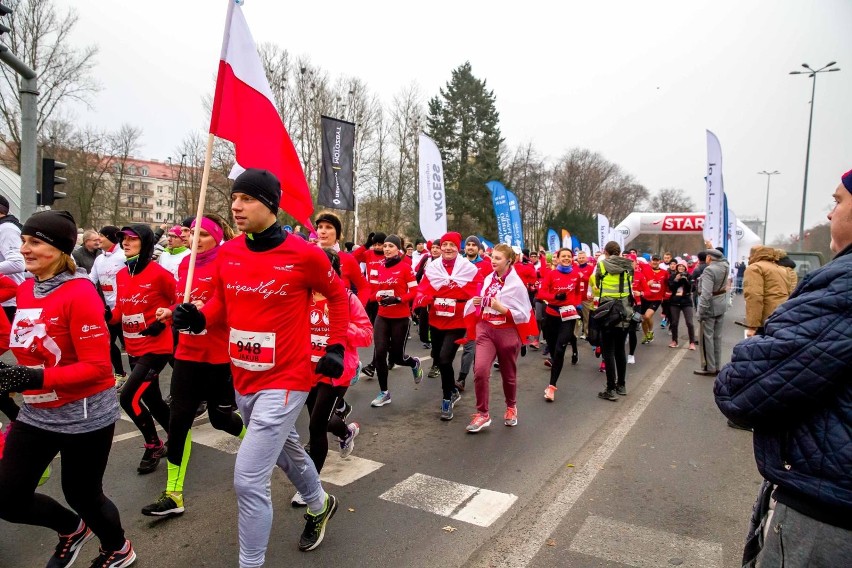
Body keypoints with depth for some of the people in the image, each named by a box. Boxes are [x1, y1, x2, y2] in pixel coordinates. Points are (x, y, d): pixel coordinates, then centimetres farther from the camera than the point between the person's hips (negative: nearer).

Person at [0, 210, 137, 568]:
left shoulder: (79, 293, -20)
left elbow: (98, 366, -23)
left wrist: (36, 379, -31)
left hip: (84, 417, -7)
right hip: (36, 415, 7)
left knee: (82, 495, 11)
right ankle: (73, 528, 40)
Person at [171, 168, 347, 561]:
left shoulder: (304, 254, -16)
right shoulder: (226, 253, -2)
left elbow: (337, 295, 0)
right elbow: (222, 302, 12)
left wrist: (337, 346, -3)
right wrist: (198, 318, -9)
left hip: (284, 380, -7)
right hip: (242, 378, 7)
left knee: (249, 479, -9)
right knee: (285, 450, 27)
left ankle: (251, 561, 15)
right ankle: (320, 506, 56)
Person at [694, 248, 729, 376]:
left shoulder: (709, 270, -20)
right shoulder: (725, 266, 1)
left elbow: (706, 294, -26)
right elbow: (722, 258, 30)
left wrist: (701, 311, -22)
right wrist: (712, 248, 32)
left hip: (711, 306, -8)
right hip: (721, 304, 8)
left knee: (707, 337, 0)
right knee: (717, 336, 13)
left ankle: (709, 368, 3)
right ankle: (717, 366, 19)